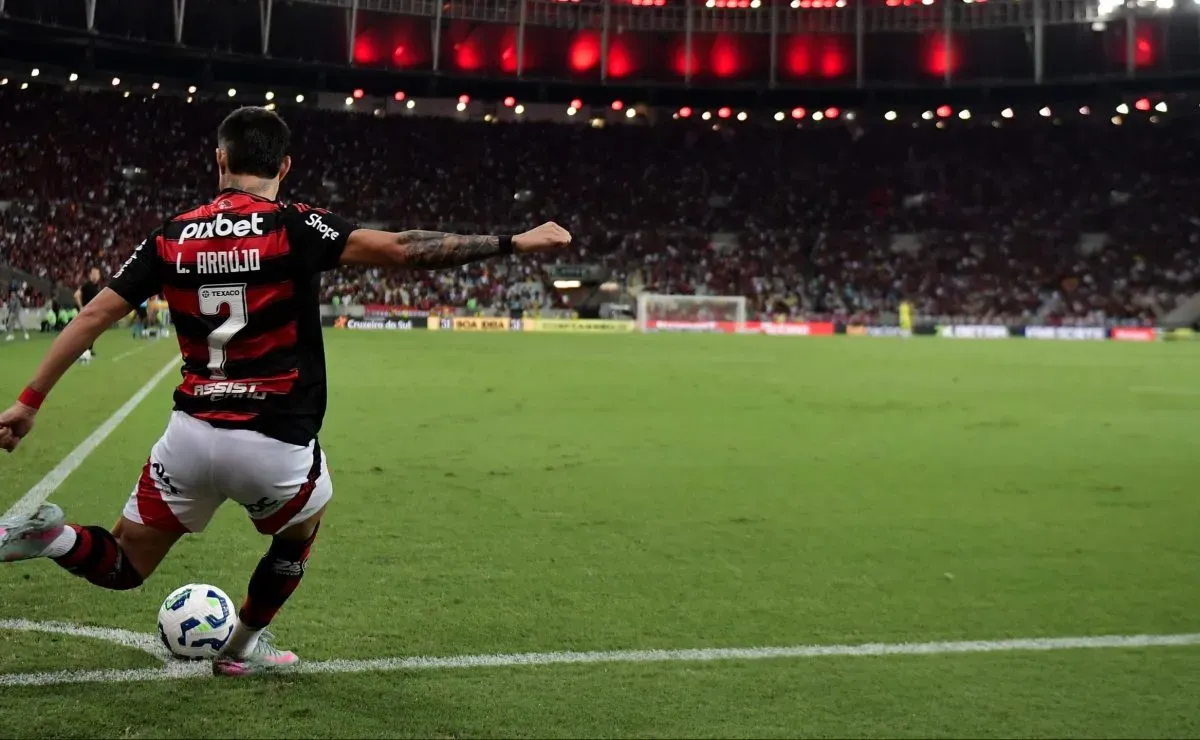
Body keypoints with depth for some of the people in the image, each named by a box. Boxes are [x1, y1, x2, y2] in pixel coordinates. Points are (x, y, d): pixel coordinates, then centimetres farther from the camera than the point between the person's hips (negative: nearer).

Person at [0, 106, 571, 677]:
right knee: (300, 530, 32)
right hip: (274, 445, -3)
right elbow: (401, 250, -18)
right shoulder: (294, 228, -8)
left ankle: (48, 537, -7)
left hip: (191, 435, 3)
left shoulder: (172, 236, 4)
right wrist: (514, 243, -15)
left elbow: (92, 316, 4)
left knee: (122, 568, 21)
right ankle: (242, 648, 40)